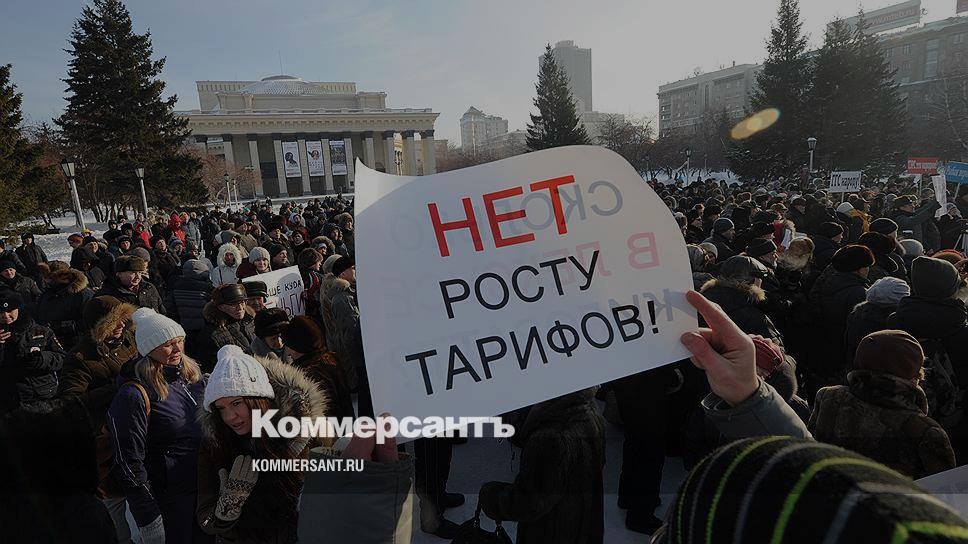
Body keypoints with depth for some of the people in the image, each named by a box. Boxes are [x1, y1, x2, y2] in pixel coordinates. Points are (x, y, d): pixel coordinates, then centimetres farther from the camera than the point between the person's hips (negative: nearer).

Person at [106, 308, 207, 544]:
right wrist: (148, 520, -15)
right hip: (170, 501, -6)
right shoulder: (133, 396, -19)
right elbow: (129, 463, -17)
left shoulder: (192, 373, 2)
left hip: (209, 487, 6)